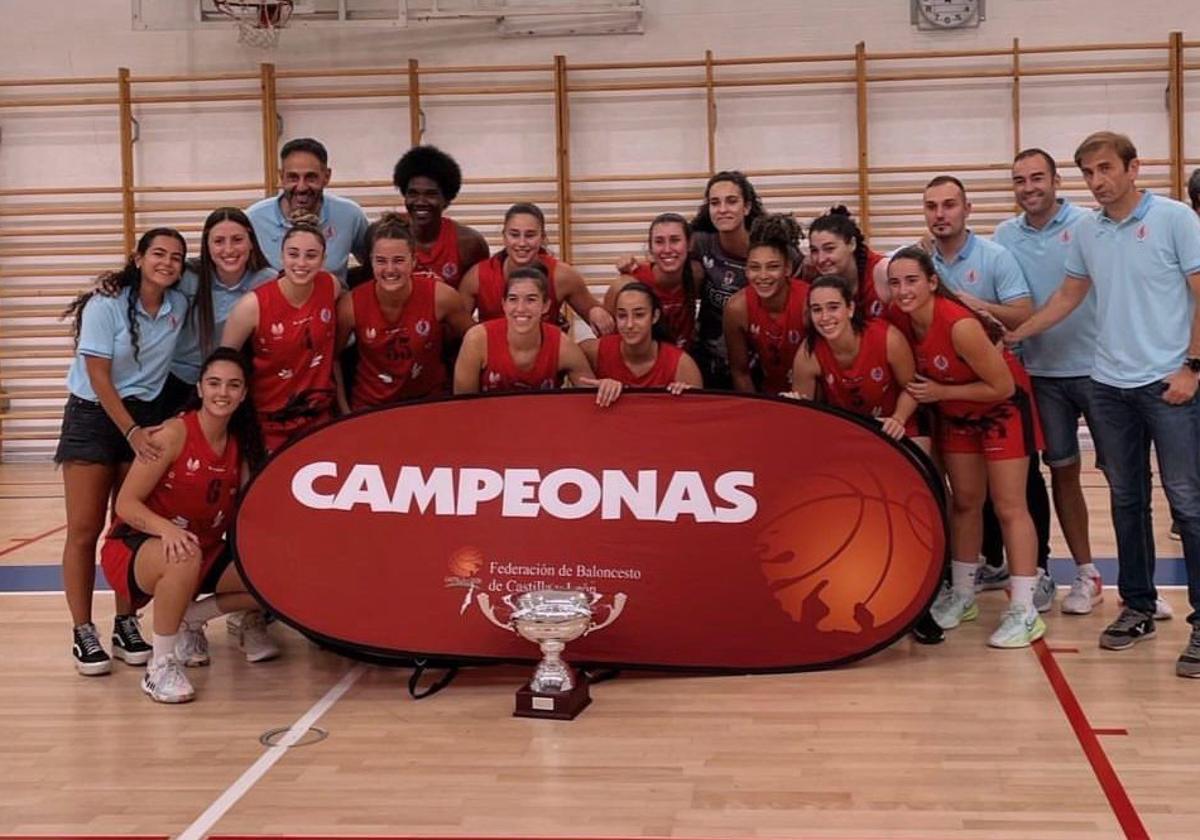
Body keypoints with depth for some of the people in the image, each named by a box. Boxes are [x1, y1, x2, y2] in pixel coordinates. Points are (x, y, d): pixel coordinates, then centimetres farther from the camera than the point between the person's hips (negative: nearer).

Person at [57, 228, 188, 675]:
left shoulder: (179, 306, -1)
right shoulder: (106, 305, -13)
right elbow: (99, 377, -14)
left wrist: (146, 429, 0)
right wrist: (132, 432, -19)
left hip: (147, 416, 3)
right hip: (93, 417, -3)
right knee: (84, 529, -3)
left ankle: (126, 623, 13)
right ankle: (83, 633, 4)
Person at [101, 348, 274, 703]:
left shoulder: (241, 444, 0)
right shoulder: (174, 433, -17)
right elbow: (126, 503, -19)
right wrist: (167, 528, -37)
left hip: (204, 552, 6)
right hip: (135, 549, -6)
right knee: (186, 556, -40)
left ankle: (190, 621, 11)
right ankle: (160, 667, -22)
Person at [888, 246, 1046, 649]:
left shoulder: (960, 325, -35)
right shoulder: (897, 320, -16)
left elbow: (1003, 387, -26)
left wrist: (940, 392, -23)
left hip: (1002, 408, -6)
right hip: (956, 412, 6)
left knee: (1009, 507, -5)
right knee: (965, 503, 14)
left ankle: (1024, 612, -2)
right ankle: (962, 596, 25)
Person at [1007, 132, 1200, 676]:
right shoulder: (1086, 230, 9)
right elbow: (1069, 295, 20)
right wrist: (1013, 335, 16)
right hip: (1109, 385, 5)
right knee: (1126, 502, 12)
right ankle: (1137, 607, 23)